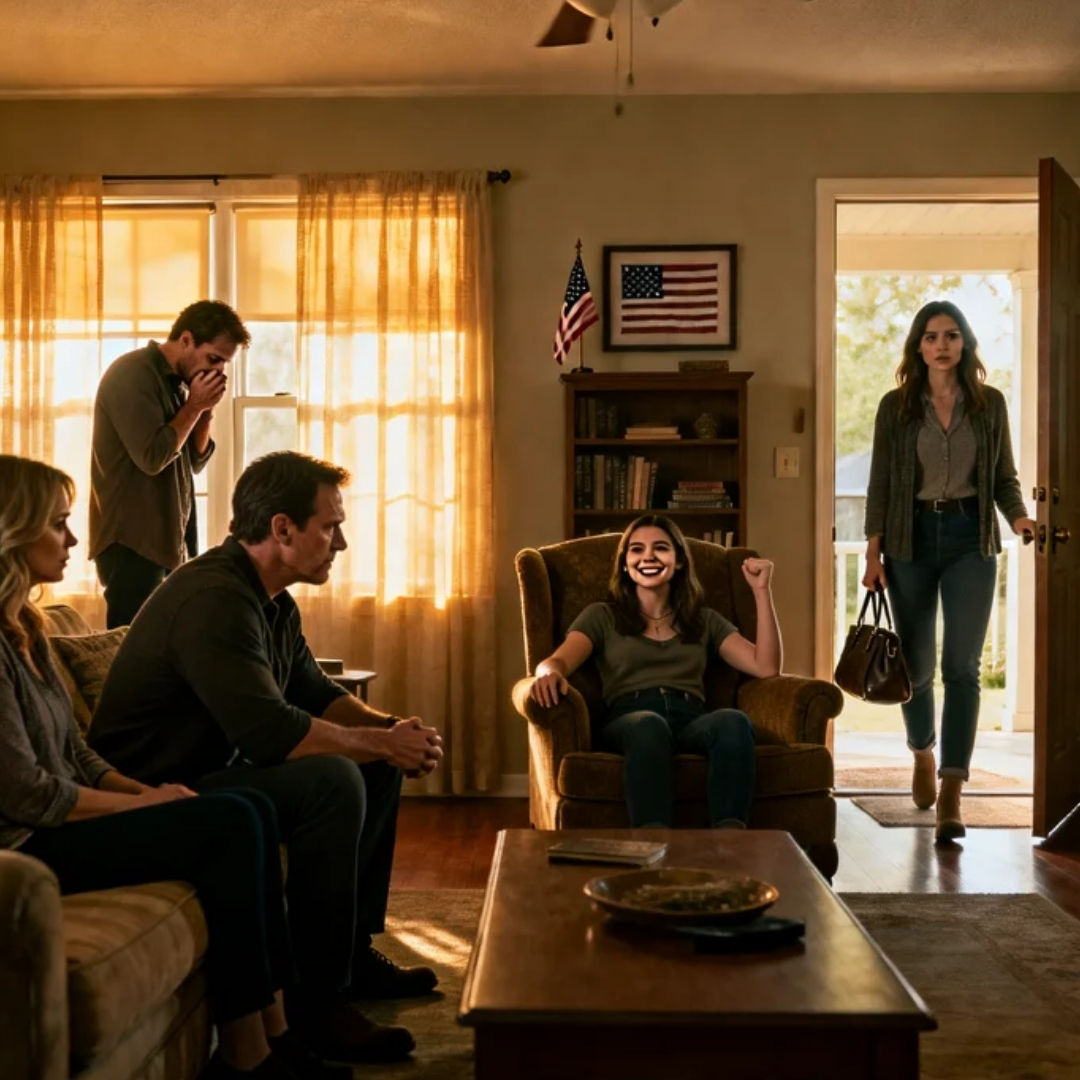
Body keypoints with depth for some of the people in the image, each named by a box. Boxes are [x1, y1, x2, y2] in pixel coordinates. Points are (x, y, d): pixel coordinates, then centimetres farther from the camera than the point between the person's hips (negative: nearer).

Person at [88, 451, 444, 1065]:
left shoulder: (273, 600, 8)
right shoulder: (214, 598, -25)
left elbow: (316, 693, 16)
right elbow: (271, 733, -33)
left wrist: (390, 730, -3)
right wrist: (383, 741, -20)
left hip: (215, 770, 11)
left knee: (379, 765, 10)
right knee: (332, 780, -29)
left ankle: (355, 951, 16)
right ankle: (315, 1002, -20)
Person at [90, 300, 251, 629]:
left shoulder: (176, 381, 13)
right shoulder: (133, 374, -13)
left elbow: (194, 462, 15)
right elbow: (152, 458, -22)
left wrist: (206, 410, 0)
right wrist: (194, 406, -12)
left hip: (167, 540, 9)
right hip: (134, 541, -8)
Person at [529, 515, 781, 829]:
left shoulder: (705, 620, 27)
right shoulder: (602, 617, 21)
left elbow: (766, 667, 16)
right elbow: (557, 661, 3)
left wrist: (762, 591, 12)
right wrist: (549, 673, -24)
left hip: (691, 721, 2)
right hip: (628, 722, -2)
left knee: (733, 721, -35)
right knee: (649, 725, -40)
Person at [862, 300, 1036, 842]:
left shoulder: (990, 403, 3)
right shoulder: (896, 406, 1)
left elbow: (1004, 477, 8)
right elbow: (880, 483, 1)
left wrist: (1019, 516, -11)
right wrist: (873, 552, -5)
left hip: (970, 538, 0)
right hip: (912, 538, 0)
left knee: (962, 667, -6)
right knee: (916, 663, 9)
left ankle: (951, 794, -5)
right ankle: (922, 753, 38)